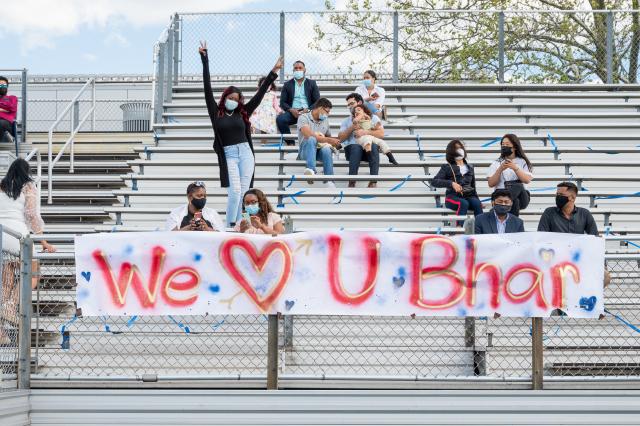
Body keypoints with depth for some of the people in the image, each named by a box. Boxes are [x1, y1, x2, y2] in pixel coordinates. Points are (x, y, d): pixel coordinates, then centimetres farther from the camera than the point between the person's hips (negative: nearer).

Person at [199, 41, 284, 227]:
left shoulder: (242, 113, 9)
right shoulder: (216, 112, 4)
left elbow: (260, 94, 11)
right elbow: (207, 87, 1)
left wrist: (273, 73, 11)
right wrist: (205, 59, -1)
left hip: (245, 153, 3)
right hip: (228, 155, -3)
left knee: (244, 192, 0)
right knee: (235, 191, -15)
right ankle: (229, 227, -8)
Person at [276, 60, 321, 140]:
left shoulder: (311, 83, 14)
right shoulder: (287, 85, 16)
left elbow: (317, 102, 7)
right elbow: (282, 102, 9)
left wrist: (308, 110, -12)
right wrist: (291, 110, -11)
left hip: (307, 112, -1)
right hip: (293, 112, 1)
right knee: (280, 119, -31)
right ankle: (290, 143, -19)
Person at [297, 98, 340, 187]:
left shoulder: (325, 120, 20)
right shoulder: (304, 118, -1)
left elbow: (328, 137, 26)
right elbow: (309, 135, -17)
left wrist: (334, 142, 2)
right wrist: (328, 140, -19)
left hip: (320, 151, 4)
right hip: (306, 151, -4)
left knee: (326, 149, -33)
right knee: (311, 139, -37)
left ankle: (329, 181, -39)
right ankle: (311, 170, -56)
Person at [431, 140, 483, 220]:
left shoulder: (470, 167, 23)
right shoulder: (447, 167, 8)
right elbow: (434, 182, -4)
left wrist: (477, 198, 12)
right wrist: (451, 183, -17)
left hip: (468, 196, 4)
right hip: (453, 196, -4)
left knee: (477, 203, -30)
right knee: (464, 203, -36)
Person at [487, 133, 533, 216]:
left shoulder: (522, 162, 16)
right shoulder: (496, 164, 17)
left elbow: (527, 180, -1)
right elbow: (491, 184, 6)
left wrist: (515, 168, -12)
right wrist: (500, 170, -6)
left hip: (521, 197, 1)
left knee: (518, 186, -37)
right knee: (514, 201, -38)